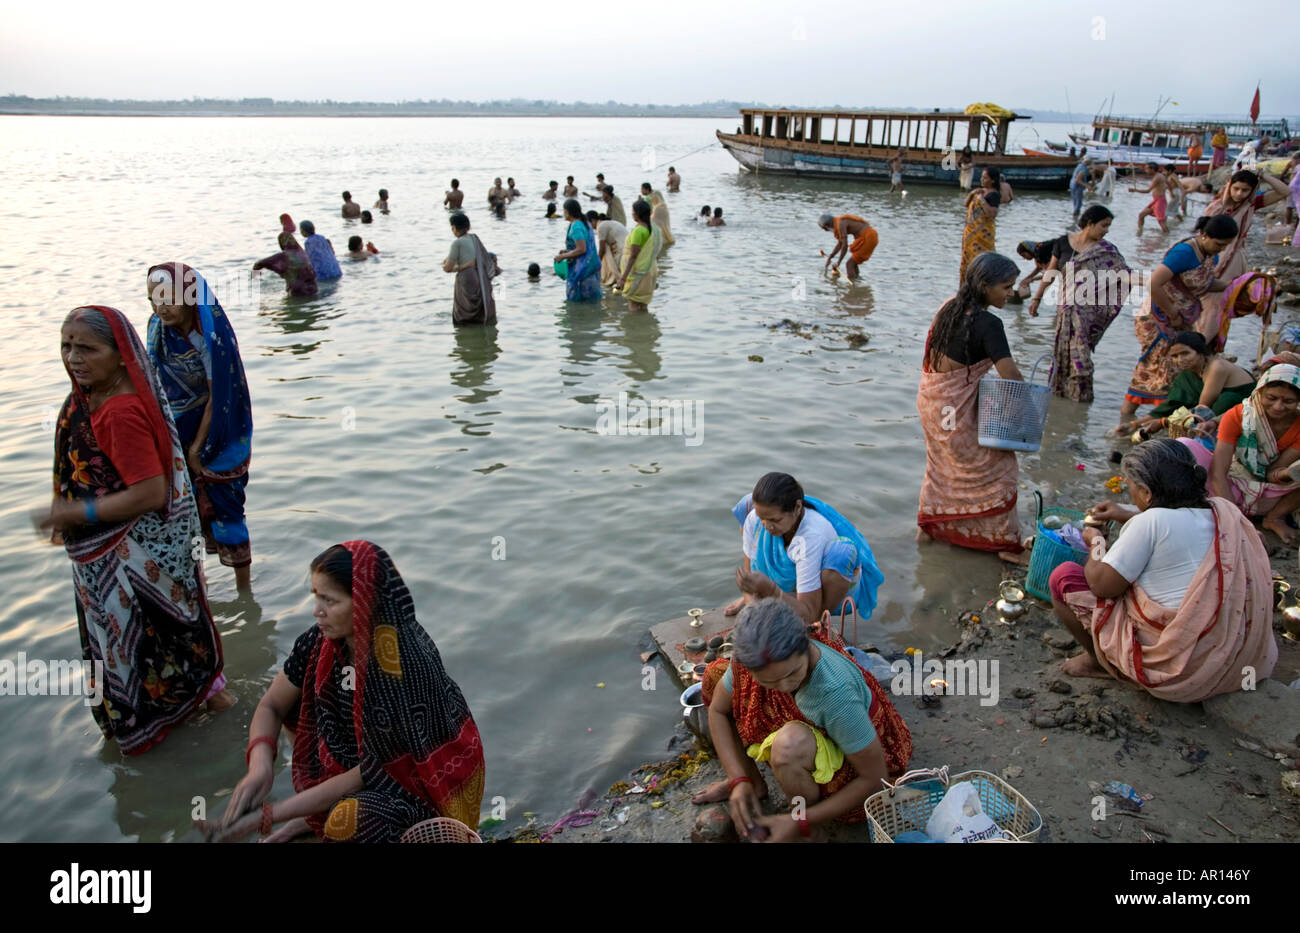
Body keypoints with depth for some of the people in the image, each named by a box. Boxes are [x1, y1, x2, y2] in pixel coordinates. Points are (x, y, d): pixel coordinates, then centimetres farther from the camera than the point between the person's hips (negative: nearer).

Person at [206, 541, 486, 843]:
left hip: (430, 775, -7)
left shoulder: (407, 667, -33)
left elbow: (369, 772, -26)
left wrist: (268, 815, -24)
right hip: (368, 754, 7)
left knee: (349, 821, -33)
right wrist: (260, 766, -22)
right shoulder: (322, 641, -15)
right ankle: (322, 809, 9)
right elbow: (270, 707, -1)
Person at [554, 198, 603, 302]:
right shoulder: (584, 223, 12)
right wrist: (567, 251, 16)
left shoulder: (576, 227, -18)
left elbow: (581, 249, -23)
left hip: (582, 269, -10)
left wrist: (563, 256, -14)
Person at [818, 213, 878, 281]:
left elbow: (845, 246, -19)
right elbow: (840, 244, 25)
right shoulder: (840, 222, 16)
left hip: (867, 238, -10)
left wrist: (838, 262, -10)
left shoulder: (840, 224, -14)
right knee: (853, 263, 23)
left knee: (849, 264, -9)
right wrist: (829, 258, 27)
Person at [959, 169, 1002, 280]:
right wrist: (972, 193, -1)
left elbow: (992, 214, -26)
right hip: (972, 231, 9)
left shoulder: (994, 194, -13)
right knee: (968, 258, 14)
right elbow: (966, 204, 17)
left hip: (982, 232, -9)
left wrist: (981, 199, -21)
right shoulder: (982, 190, 12)